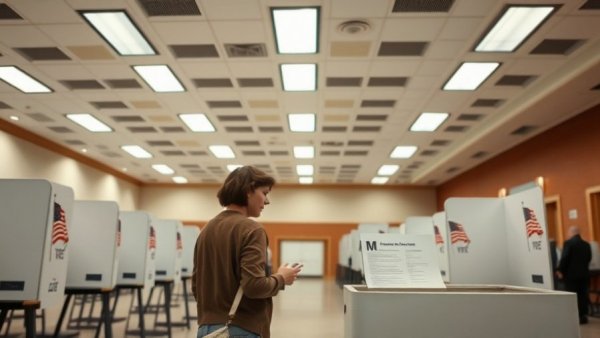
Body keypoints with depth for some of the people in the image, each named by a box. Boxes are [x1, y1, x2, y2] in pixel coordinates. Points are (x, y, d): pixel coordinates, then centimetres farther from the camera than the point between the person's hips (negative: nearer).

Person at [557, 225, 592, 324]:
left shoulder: (568, 243, -12)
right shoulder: (586, 244, 7)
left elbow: (564, 258, -16)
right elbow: (589, 258, 12)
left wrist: (561, 271, -6)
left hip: (571, 274, -5)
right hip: (584, 274, 6)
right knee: (583, 295, 9)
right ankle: (583, 316, 11)